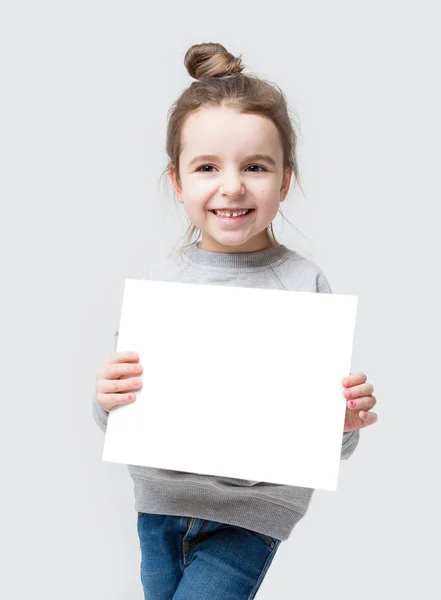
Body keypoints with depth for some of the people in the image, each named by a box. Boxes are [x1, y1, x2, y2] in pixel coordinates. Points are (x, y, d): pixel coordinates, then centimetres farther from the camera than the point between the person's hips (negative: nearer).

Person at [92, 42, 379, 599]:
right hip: (161, 500, 3)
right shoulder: (156, 281, -6)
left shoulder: (304, 284, -12)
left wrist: (345, 422, -27)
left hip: (252, 512, -3)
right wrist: (108, 400, -20)